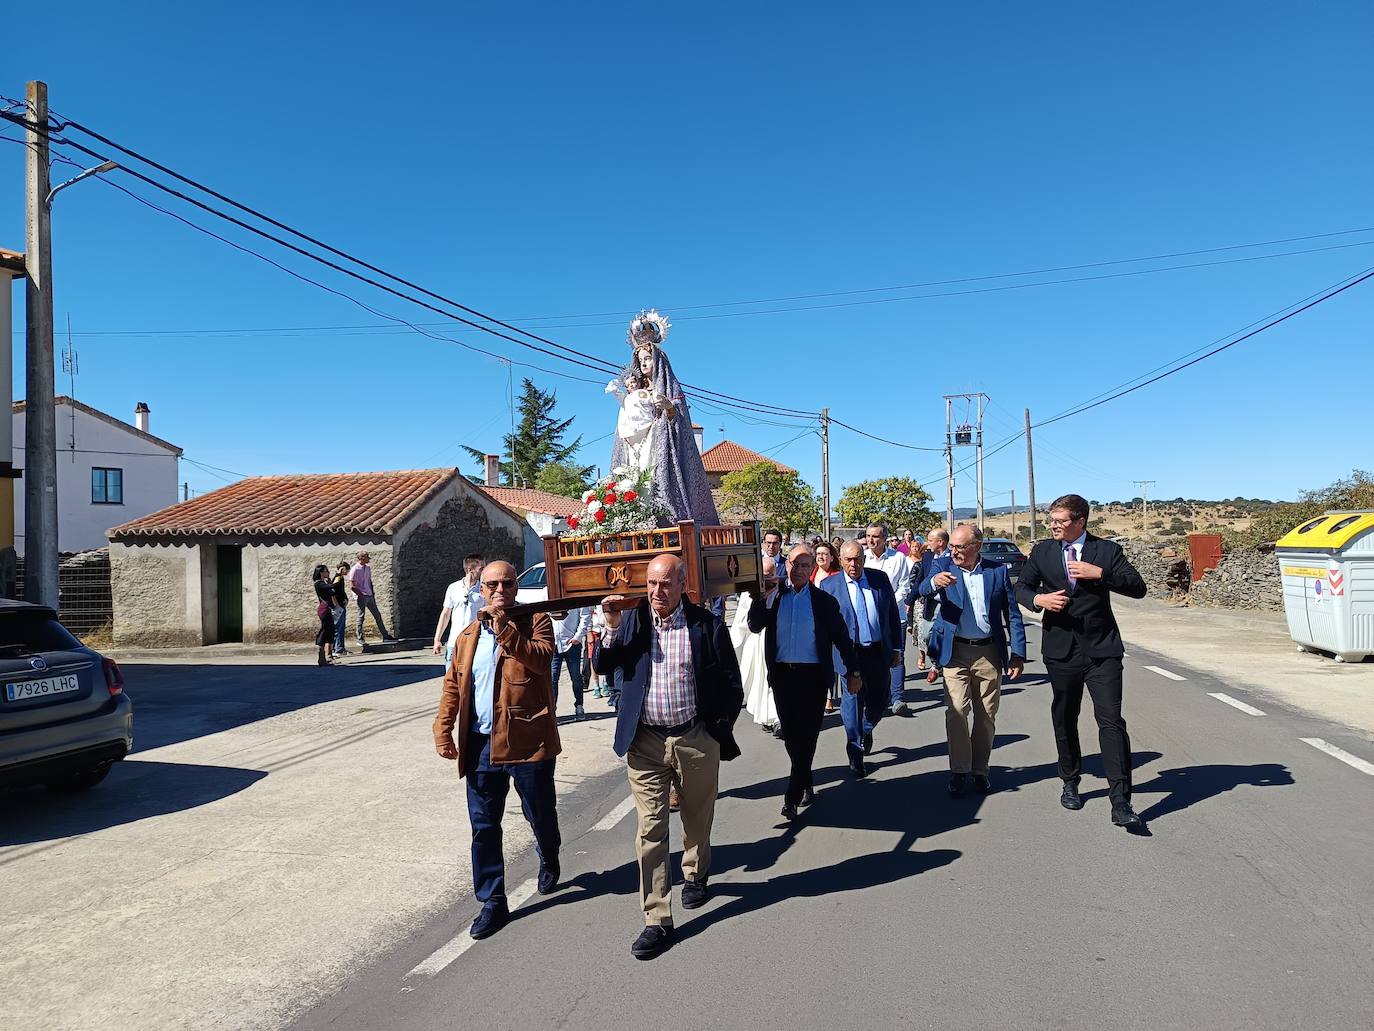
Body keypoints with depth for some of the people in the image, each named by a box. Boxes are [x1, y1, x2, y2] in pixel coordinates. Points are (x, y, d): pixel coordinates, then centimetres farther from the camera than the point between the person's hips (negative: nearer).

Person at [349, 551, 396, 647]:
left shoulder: (368, 567, 13)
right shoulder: (355, 570, -10)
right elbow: (352, 586, -12)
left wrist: (372, 592, 11)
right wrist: (361, 595, -15)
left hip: (369, 596, 8)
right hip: (361, 597, -7)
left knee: (377, 615, 9)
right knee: (361, 617, -3)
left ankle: (385, 636, 14)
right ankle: (360, 640, 3)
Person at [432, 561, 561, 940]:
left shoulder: (535, 622, -2)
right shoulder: (468, 635, 12)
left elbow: (540, 659, -22)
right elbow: (452, 685, 12)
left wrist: (504, 625, -23)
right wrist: (443, 731, 2)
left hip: (527, 741, -4)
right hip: (480, 745, 4)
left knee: (541, 815, 13)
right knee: (483, 827, 7)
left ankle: (549, 860, 45)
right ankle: (492, 903, 19)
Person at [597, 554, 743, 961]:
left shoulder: (706, 624, -8)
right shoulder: (633, 619, -2)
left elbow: (732, 685, -1)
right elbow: (602, 667, -4)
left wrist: (719, 731, -1)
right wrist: (612, 628, -18)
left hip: (696, 740, 0)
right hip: (645, 743, 1)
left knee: (697, 820, 20)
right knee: (650, 831, 1)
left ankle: (695, 875, 48)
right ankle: (657, 920, 10)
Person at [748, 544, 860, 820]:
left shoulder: (824, 601, 0)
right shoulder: (773, 596, 5)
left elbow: (842, 637, 5)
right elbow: (755, 627, -2)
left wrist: (853, 672, 6)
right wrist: (761, 598, -14)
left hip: (813, 676, -3)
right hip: (782, 674, 3)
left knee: (806, 736, -2)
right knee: (791, 735, 11)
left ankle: (792, 797, 3)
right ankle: (807, 785, 30)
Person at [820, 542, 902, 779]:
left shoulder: (880, 579, 4)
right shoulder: (828, 586, -3)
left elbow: (893, 615, 9)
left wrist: (896, 648, 7)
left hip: (879, 652, 3)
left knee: (880, 700, 13)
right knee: (853, 701, 1)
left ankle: (867, 729, 45)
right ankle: (855, 755, 16)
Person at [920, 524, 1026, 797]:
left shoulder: (997, 570, 2)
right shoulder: (944, 566, 0)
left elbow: (1013, 614, 5)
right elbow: (924, 591, -19)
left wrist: (1018, 654, 0)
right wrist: (934, 582, -43)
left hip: (989, 652, 1)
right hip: (955, 652, -1)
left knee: (986, 716, 9)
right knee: (956, 711, -7)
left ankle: (980, 770, 22)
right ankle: (959, 772, 2)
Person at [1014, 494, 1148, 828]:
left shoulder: (1107, 550, 0)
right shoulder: (1042, 552, 6)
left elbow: (1138, 587, -5)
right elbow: (1021, 587, 10)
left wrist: (1099, 573, -19)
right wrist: (1038, 599, -13)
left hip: (1102, 649, -2)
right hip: (1061, 648, 3)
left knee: (1111, 721, -10)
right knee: (1064, 721, 13)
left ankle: (1120, 802, -8)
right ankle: (1070, 784, 32)